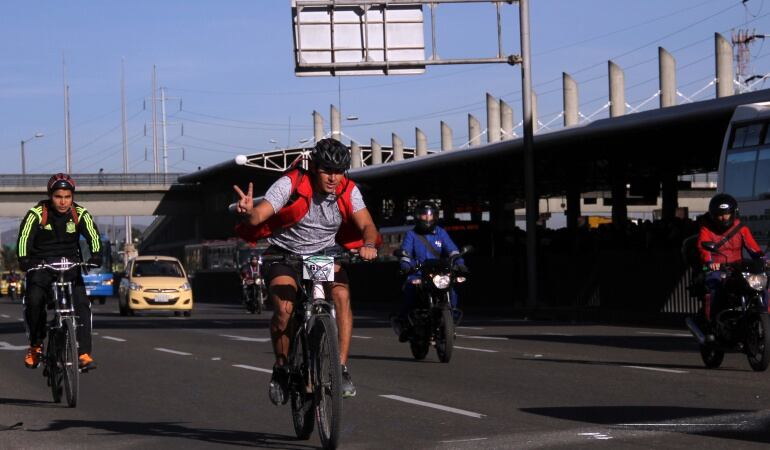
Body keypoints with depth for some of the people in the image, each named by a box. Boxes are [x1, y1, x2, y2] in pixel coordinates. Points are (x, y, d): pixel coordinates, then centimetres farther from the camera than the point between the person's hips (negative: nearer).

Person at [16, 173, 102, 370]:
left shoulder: (80, 214, -4)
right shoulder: (36, 214, -11)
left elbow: (93, 236, -13)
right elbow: (24, 237, -20)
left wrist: (96, 257, -32)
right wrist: (24, 260, -37)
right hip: (41, 266, -2)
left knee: (82, 303, -19)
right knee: (34, 300, -26)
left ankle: (84, 353, -17)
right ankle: (35, 345, -4)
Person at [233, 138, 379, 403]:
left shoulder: (348, 191, -11)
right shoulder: (290, 185, -21)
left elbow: (367, 225, -18)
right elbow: (259, 216, -29)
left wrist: (369, 245, -41)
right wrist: (248, 211, -54)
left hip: (325, 252, 3)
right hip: (285, 252, -2)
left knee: (342, 296, -26)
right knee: (284, 309, -25)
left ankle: (341, 368, -19)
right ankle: (281, 369, -1)